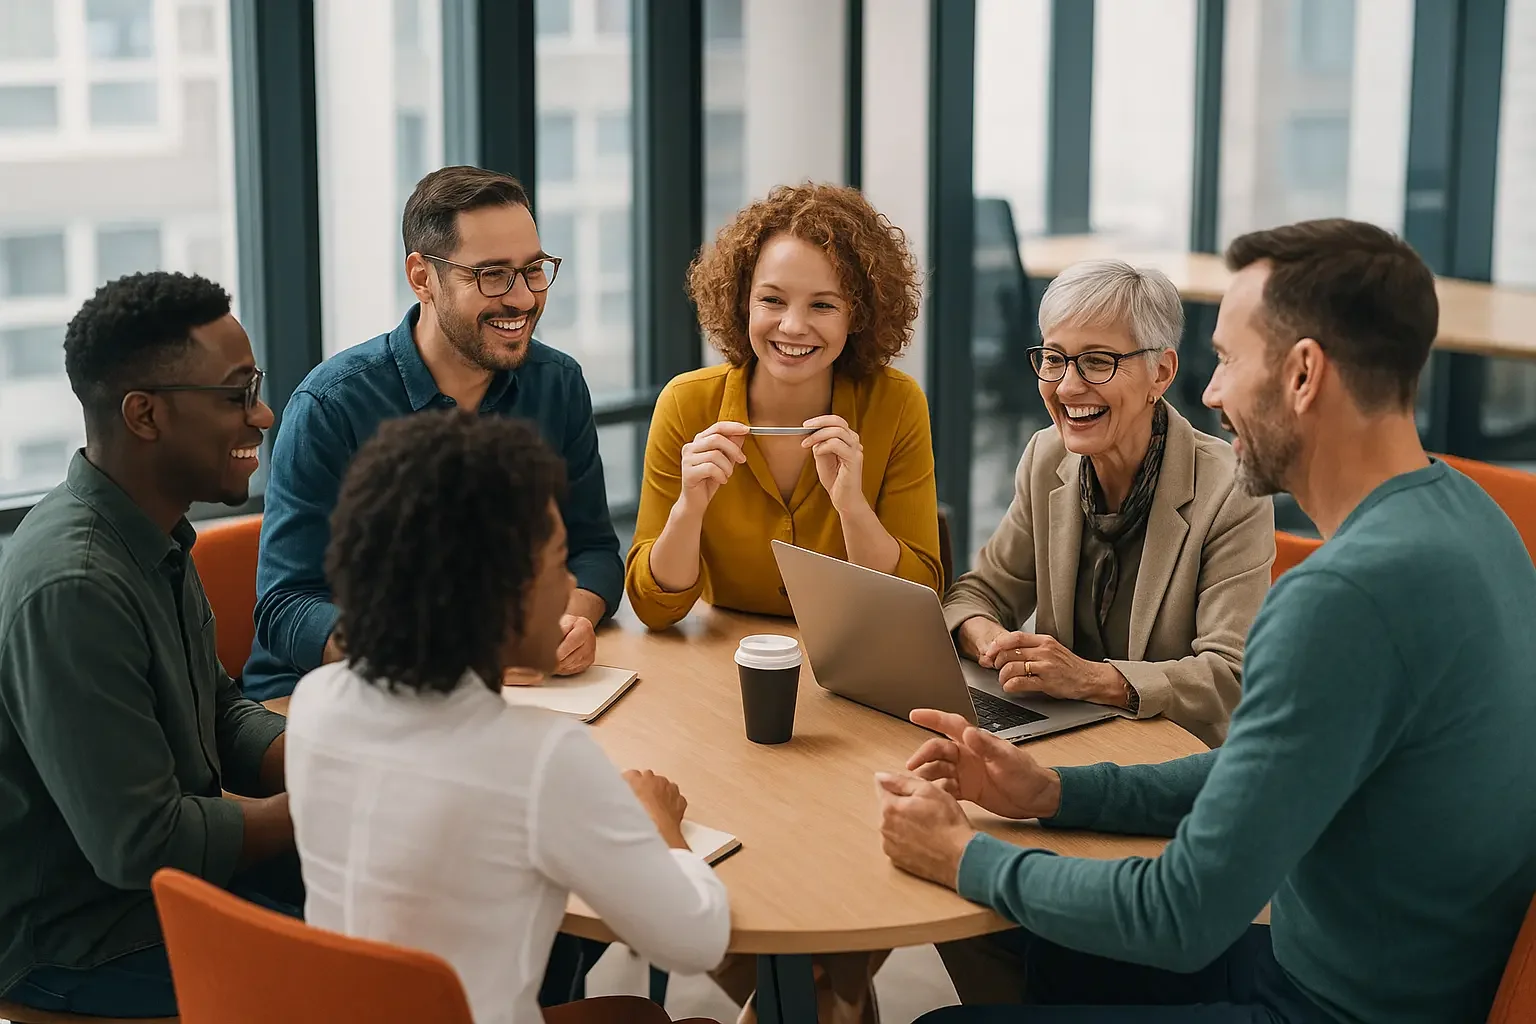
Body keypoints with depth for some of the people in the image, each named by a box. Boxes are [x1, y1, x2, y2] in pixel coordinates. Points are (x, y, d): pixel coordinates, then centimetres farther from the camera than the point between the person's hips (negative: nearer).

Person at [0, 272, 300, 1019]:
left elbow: (221, 713, 13)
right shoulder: (73, 587, -28)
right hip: (80, 940, -9)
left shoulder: (153, 536, 3)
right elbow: (139, 845, -26)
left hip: (177, 859, 9)